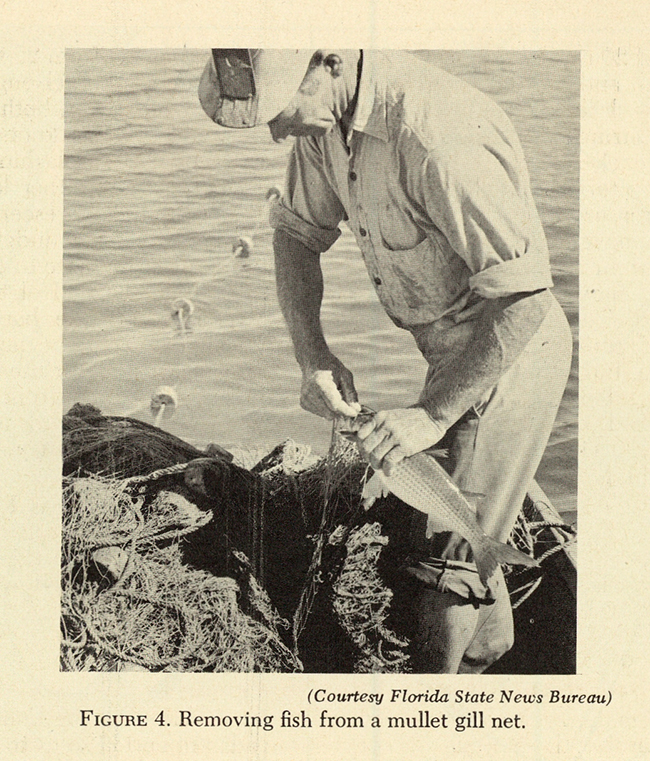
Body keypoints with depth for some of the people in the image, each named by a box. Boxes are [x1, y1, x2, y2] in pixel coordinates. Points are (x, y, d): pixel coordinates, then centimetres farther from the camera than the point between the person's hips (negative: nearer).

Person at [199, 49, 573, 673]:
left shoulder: (437, 137, -35)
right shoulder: (324, 115, -7)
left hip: (510, 356, -9)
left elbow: (525, 298, -33)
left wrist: (432, 413, -29)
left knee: (447, 555, 1)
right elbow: (297, 232, 6)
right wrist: (313, 356, -7)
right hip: (453, 351, 9)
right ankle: (487, 647, 53)